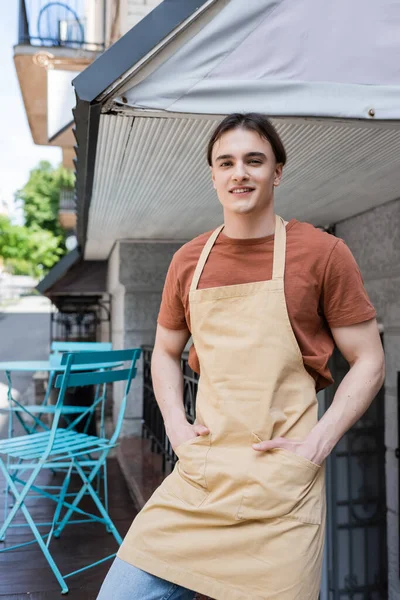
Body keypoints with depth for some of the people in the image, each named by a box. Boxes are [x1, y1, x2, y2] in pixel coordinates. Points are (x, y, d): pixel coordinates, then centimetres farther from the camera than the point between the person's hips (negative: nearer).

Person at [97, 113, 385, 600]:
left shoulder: (322, 253, -3)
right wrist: (176, 425, 5)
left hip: (280, 486, -3)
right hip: (198, 475, 4)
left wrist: (319, 442, -10)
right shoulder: (188, 261, 8)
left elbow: (368, 362, 0)